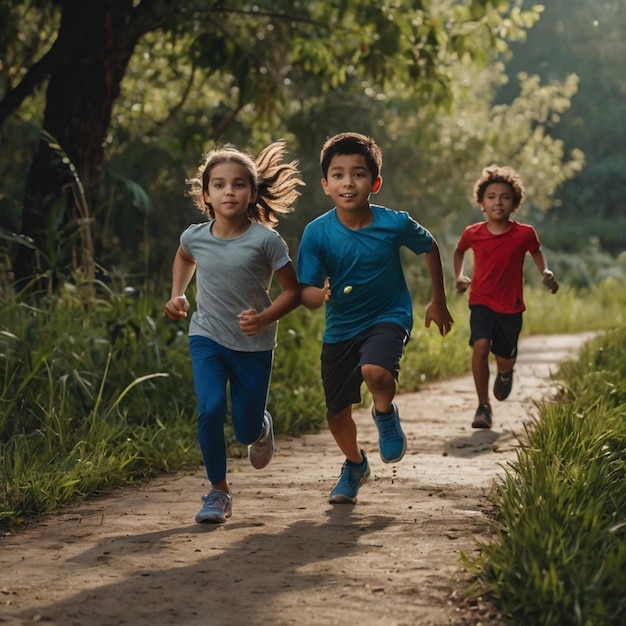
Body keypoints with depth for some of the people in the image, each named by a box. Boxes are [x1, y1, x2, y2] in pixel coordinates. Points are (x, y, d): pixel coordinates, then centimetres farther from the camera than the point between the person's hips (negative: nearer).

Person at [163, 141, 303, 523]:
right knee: (211, 409, -21)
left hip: (254, 345, -1)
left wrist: (264, 318, -24)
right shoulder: (195, 237, -5)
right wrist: (177, 294, 8)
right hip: (207, 338, 1)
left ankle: (262, 425, 46)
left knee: (247, 432, 6)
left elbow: (293, 291, -9)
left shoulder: (265, 240, -15)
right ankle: (219, 492, -4)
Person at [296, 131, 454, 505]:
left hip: (388, 318, -2)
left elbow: (430, 248, 5)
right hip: (340, 329, 3)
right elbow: (306, 294, -15)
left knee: (374, 371, -34)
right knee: (337, 414, 10)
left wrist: (439, 302, 11)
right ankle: (355, 464, 43)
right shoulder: (317, 233, -16)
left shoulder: (395, 224, -16)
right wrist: (321, 294, -40)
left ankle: (386, 414, 3)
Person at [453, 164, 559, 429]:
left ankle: (504, 373, 52)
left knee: (505, 359, 11)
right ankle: (483, 406, -15)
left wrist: (546, 273, -7)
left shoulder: (524, 234, -10)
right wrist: (459, 276, 4)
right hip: (481, 301, -1)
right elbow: (459, 251, 16)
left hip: (511, 307, 1)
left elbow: (536, 252, 10)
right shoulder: (472, 234, -7)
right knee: (480, 346, -24)